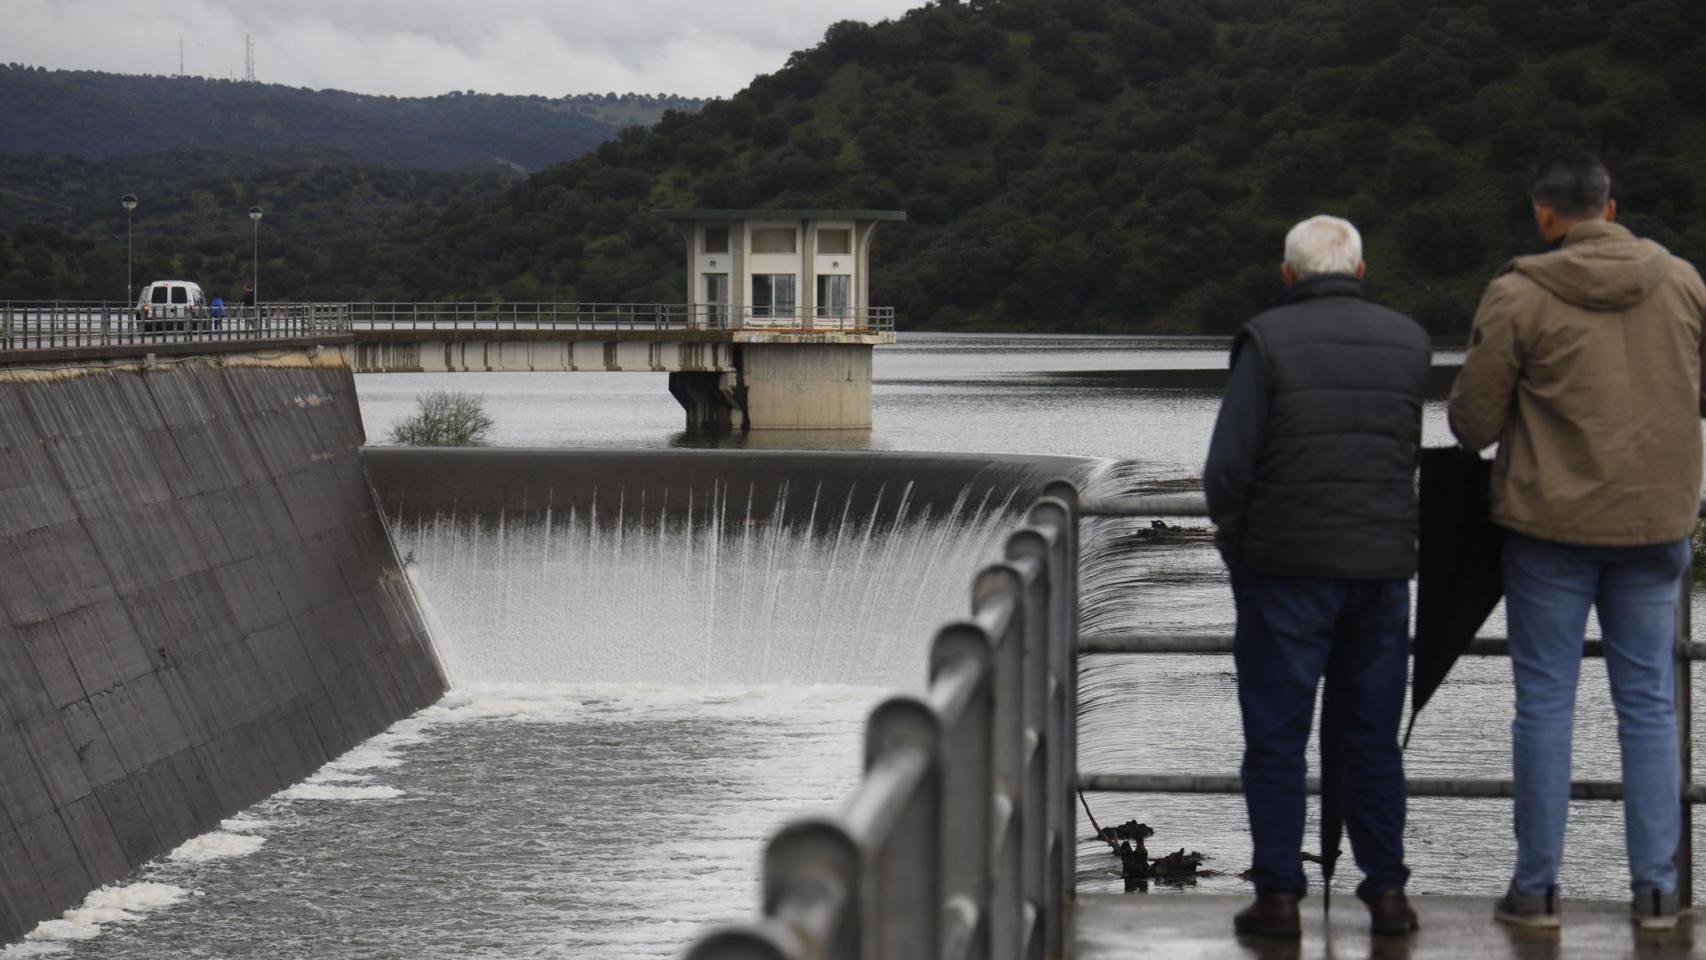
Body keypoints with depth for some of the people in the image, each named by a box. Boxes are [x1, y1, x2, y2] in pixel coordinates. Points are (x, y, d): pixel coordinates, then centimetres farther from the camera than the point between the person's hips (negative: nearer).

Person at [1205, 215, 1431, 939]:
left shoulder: (1268, 341, -7)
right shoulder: (1408, 342, 6)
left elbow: (1228, 464, -11)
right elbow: (1409, 452, 10)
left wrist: (1235, 545, 3)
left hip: (1286, 569, -3)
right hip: (1382, 568, 4)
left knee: (1277, 738, 2)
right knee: (1373, 738, 11)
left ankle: (1279, 896, 2)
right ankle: (1386, 892, 10)